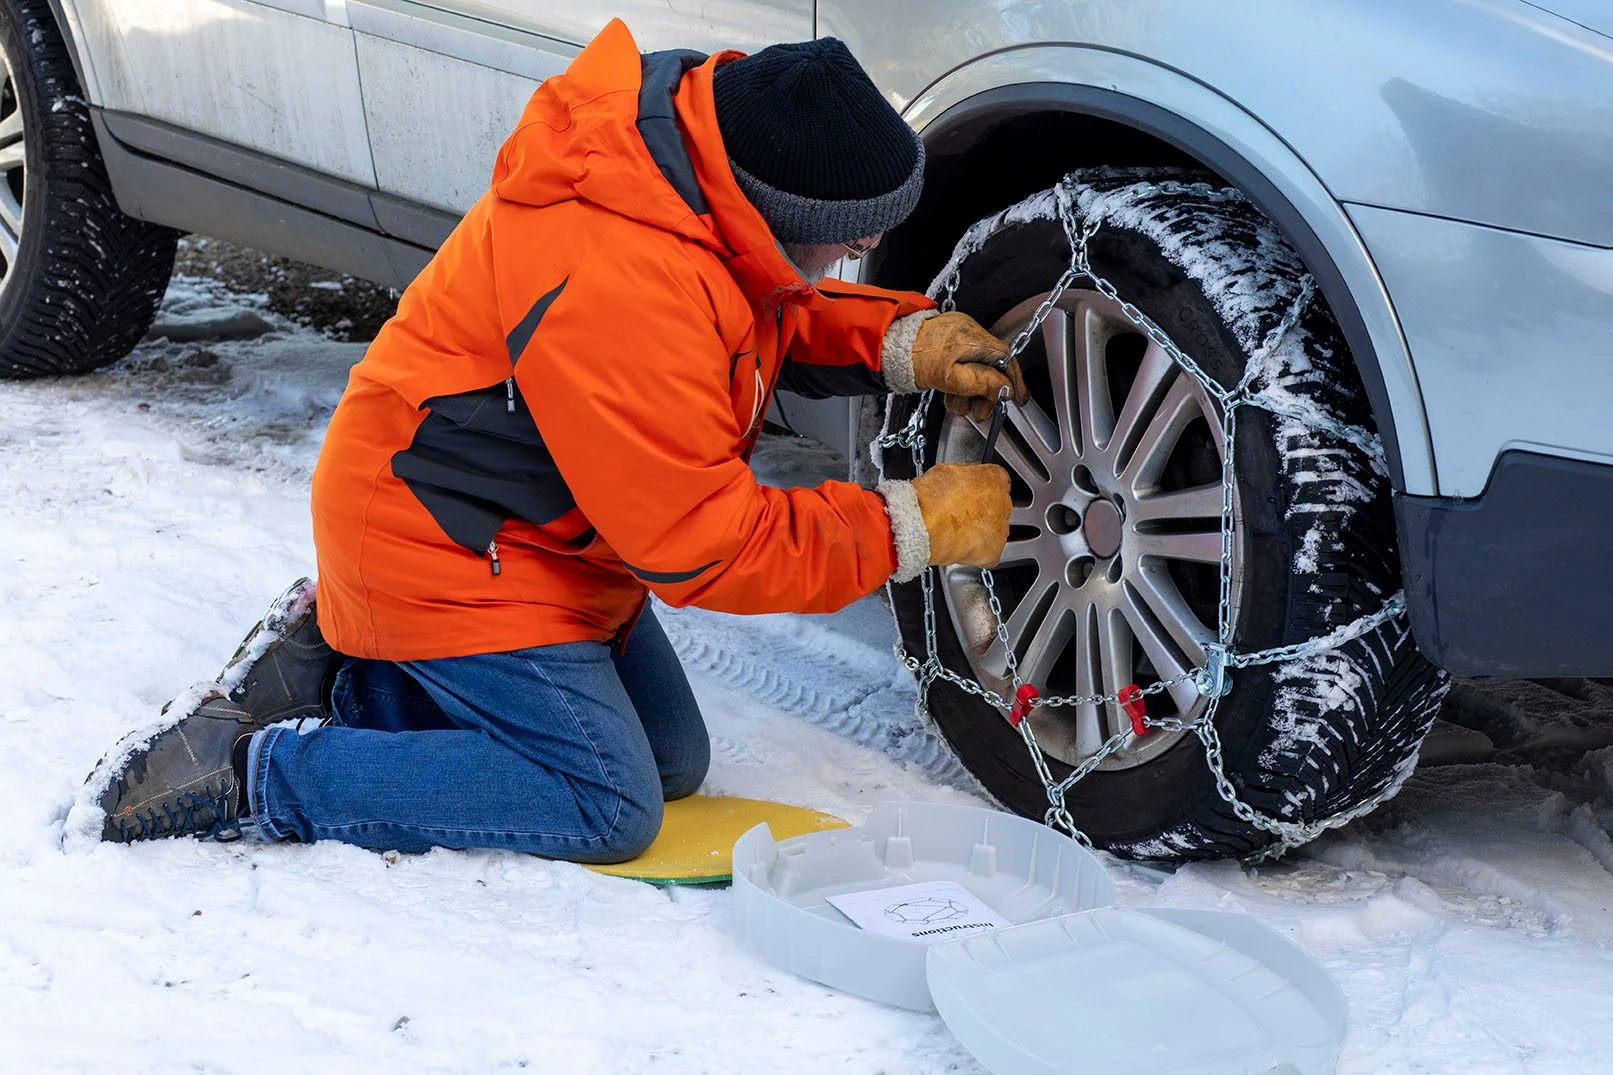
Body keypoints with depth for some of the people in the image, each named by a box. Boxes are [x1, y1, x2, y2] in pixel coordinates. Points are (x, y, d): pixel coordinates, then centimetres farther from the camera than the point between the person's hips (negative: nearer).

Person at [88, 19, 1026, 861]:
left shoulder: (695, 142, -9)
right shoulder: (618, 285, -36)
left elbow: (777, 315, 11)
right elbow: (700, 548, -28)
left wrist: (901, 343, -7)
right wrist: (911, 527, -21)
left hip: (530, 533, 10)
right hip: (443, 551, -10)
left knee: (671, 760, 15)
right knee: (606, 806, -11)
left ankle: (347, 673, 18)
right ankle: (250, 768, -6)